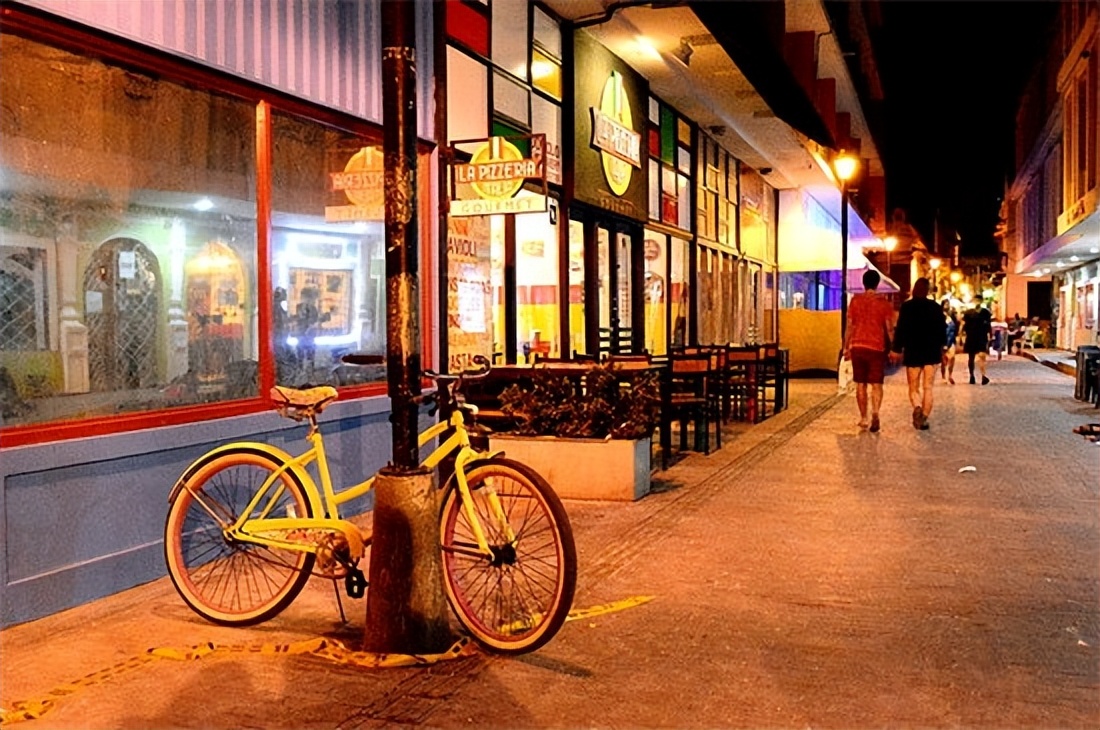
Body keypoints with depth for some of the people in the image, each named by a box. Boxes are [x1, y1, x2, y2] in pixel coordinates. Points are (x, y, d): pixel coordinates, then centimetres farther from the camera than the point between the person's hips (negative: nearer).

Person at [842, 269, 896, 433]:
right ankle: (875, 414, -20)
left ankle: (864, 418, 16)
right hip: (877, 347, -2)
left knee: (861, 384, 11)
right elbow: (889, 329, -4)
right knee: (876, 384, 1)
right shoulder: (884, 303, -2)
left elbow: (849, 326, 3)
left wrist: (846, 347, 10)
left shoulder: (855, 300, 2)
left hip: (857, 347, 2)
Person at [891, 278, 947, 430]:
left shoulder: (906, 307, -6)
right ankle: (924, 418, -1)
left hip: (912, 352, -1)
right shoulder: (936, 307, 1)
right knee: (927, 388, 5)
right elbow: (943, 329, 8)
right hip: (932, 352, 1)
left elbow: (900, 329, -8)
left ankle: (917, 407, -21)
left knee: (913, 387, 7)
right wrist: (941, 347, 21)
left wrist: (897, 349, 1)